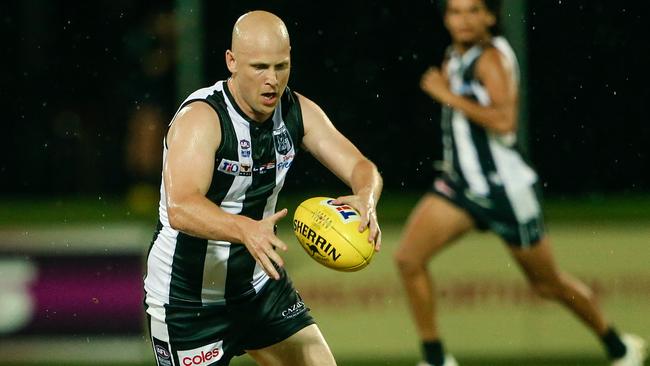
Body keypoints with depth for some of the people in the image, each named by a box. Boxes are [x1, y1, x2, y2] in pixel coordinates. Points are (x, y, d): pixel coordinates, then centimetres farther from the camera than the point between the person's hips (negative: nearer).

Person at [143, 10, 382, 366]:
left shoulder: (297, 112, -5)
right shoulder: (200, 119, -26)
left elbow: (361, 168, -6)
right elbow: (180, 209, -41)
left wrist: (365, 199, -31)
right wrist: (245, 228, -59)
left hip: (260, 284, 7)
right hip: (188, 297, -6)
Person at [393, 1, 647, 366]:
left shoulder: (492, 58, -17)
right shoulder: (454, 58, 7)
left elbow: (504, 121, -32)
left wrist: (448, 95, -27)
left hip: (506, 188, -7)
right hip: (460, 185, 7)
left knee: (549, 284, 8)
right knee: (408, 257, -12)